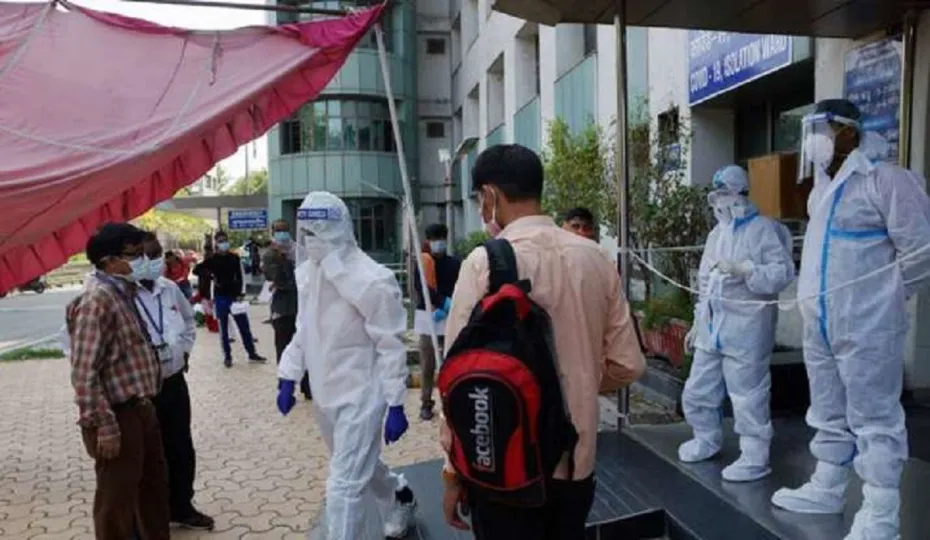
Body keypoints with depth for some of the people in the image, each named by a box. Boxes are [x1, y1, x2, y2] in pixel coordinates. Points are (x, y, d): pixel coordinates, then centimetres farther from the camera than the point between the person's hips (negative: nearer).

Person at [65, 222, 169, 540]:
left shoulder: (124, 292, 9)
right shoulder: (96, 300, -19)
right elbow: (84, 373, -22)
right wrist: (103, 426, -21)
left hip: (141, 407, 9)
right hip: (118, 416, -9)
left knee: (155, 485, 22)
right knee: (117, 499, 8)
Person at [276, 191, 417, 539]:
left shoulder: (371, 280, -21)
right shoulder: (306, 273, 1)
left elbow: (391, 347, -17)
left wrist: (395, 405, -15)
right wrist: (288, 377, 8)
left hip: (360, 395, -8)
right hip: (325, 393, 8)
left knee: (344, 486, -5)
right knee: (361, 467, 25)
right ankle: (400, 497, 53)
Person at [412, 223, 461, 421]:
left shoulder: (455, 264, 4)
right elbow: (421, 288, -12)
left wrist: (445, 309, -15)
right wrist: (443, 301, -23)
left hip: (449, 318, 1)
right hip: (426, 317, -1)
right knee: (427, 364, 3)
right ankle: (426, 403, 12)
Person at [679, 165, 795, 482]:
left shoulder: (762, 229, -7)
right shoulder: (716, 233, 16)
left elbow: (784, 272, -16)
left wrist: (743, 270, -25)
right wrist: (697, 323, 20)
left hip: (746, 328, -8)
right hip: (712, 328, 8)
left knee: (748, 395, 0)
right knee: (697, 391, 15)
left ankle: (755, 458, 14)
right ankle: (706, 440, 35)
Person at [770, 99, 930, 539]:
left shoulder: (885, 180, -14)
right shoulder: (821, 188, 12)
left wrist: (884, 298, -2)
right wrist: (816, 300, 16)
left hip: (866, 328, -8)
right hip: (820, 327, 8)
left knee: (874, 420, 2)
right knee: (828, 415, 19)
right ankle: (827, 489, 35)